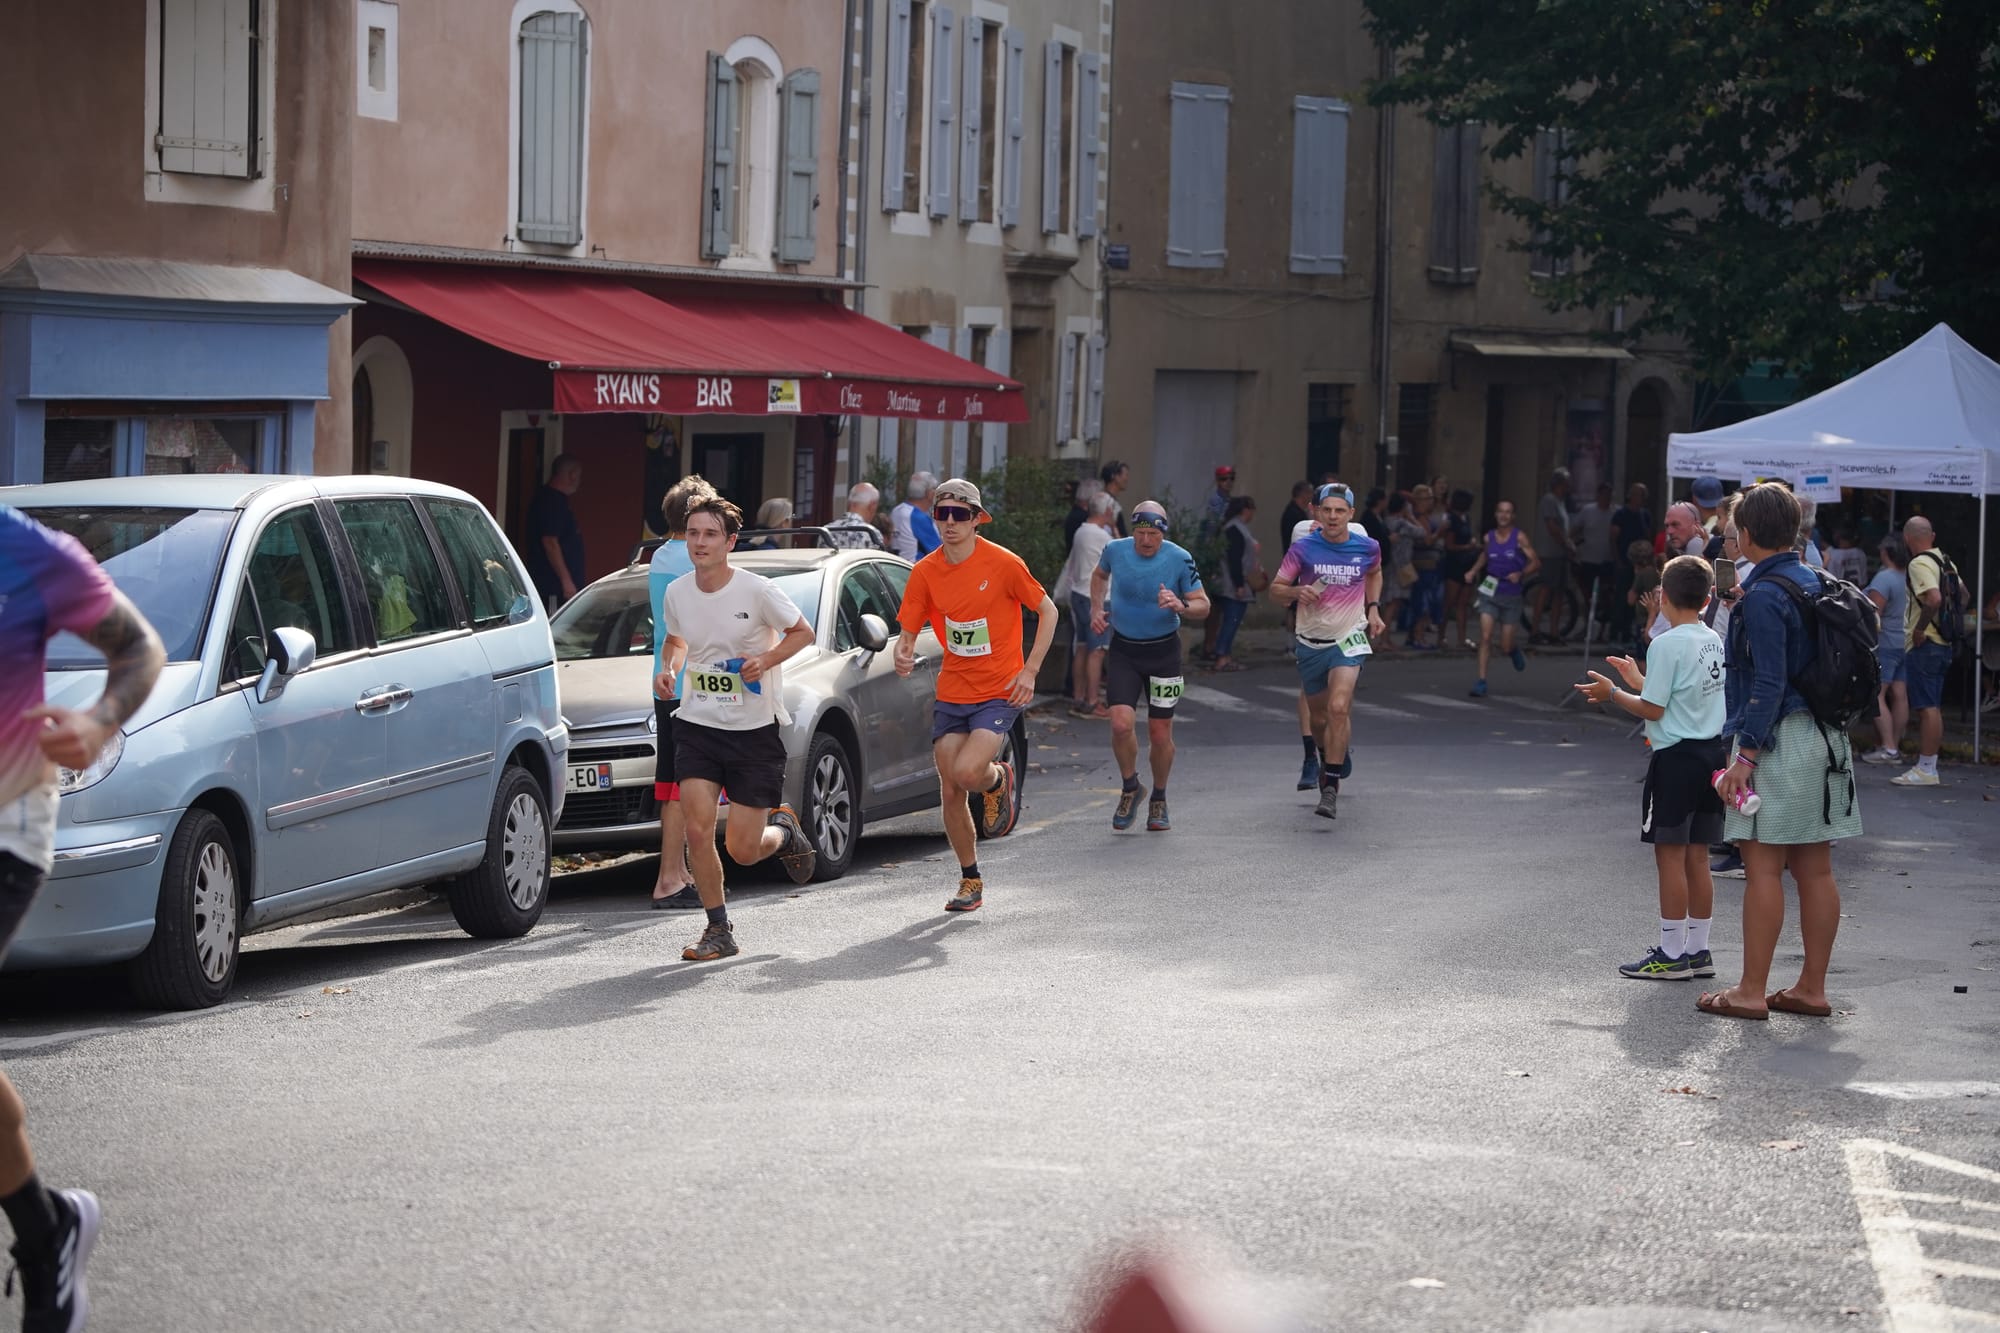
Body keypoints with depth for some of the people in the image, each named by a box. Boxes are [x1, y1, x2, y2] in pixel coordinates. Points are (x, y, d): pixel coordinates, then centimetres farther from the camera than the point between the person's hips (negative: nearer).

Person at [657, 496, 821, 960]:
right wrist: (669, 669, 0)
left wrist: (766, 660, -16)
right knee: (697, 830, -13)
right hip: (697, 726, 3)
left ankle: (784, 830, 35)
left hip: (755, 730, -3)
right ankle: (718, 930, 4)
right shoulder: (676, 593, 0)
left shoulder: (757, 591, -13)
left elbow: (802, 632, 1)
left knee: (743, 849, -2)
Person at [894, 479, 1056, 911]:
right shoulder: (925, 572, -1)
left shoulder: (1003, 563, -11)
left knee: (966, 772, -24)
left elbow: (1047, 611, -1)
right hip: (951, 693, 4)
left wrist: (1029, 671, -8)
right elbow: (908, 632, 4)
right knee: (950, 792, 5)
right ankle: (970, 881, 24)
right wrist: (903, 655, -20)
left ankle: (998, 778, 14)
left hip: (1000, 693, -4)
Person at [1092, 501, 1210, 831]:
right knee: (1121, 724, -16)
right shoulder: (1116, 550, -6)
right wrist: (1096, 608, 5)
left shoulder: (1179, 559, -12)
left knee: (1160, 734, 4)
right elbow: (1100, 575, 19)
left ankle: (1158, 799, 27)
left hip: (1163, 651, -1)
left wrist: (1180, 605, -26)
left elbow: (1203, 605, -5)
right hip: (1123, 651, 1)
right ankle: (1130, 787, 10)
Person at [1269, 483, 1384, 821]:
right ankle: (1331, 755, 47)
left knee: (1339, 708, -21)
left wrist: (1373, 608, 11)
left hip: (1349, 640, -1)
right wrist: (1297, 592, -21)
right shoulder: (1303, 549, -8)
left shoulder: (1367, 548, -3)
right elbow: (1275, 590, -2)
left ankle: (1331, 788, -17)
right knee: (1319, 717, 13)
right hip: (1311, 642, 1)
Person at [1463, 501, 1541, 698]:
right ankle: (1481, 681, -10)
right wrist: (1473, 571, 9)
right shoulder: (1489, 537, 3)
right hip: (1489, 594, 1)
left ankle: (1514, 650, 41)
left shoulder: (1519, 538, -6)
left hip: (1511, 597, -1)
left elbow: (1535, 562, -6)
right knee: (1485, 637, -14)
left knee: (1505, 646, 3)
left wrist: (1520, 574, -22)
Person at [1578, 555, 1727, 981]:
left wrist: (1612, 694, 0)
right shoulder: (1715, 641, 9)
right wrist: (1638, 680, 29)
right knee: (1696, 856, 11)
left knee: (1669, 853, -2)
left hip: (1676, 755, -8)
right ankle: (1698, 950, 15)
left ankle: (1671, 954, 0)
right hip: (1712, 751, 8)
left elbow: (1653, 709, -14)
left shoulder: (1667, 645, -15)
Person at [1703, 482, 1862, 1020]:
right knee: (1814, 870, 10)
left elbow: (1769, 683, -19)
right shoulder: (1816, 585, 12)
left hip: (1776, 739, -8)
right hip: (1825, 739, 8)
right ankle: (1812, 988, 15)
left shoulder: (1764, 596, -14)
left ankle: (1751, 991, -2)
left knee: (1763, 868, -4)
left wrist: (1746, 754, -18)